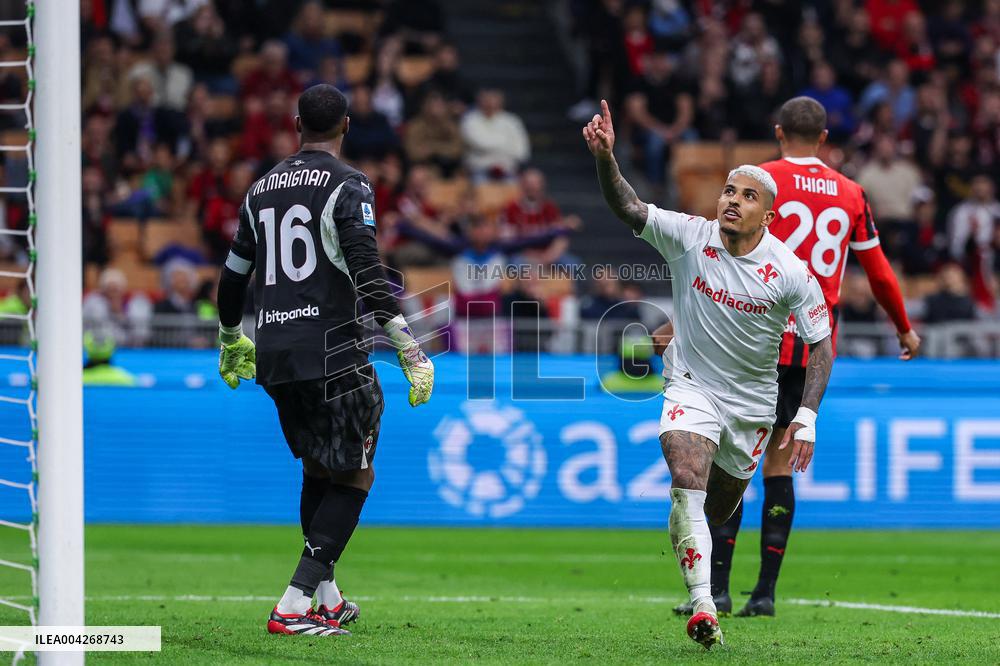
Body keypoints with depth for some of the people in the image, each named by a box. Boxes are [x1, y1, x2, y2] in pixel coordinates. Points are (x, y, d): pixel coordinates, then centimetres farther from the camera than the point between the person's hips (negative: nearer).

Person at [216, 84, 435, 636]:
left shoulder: (263, 188, 14)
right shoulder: (348, 186, -6)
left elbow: (234, 275, 21)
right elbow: (366, 273, -17)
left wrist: (231, 341, 38)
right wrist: (408, 348, -17)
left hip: (274, 353, 7)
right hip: (331, 351, -7)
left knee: (318, 470, 22)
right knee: (351, 478, 0)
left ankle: (328, 598, 24)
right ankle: (294, 606, -11)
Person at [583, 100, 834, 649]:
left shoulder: (789, 271, -13)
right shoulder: (689, 237, -13)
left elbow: (821, 341, -6)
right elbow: (628, 208, -22)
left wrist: (806, 416, -14)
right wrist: (604, 158, -42)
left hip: (752, 400, 1)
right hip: (691, 387, -1)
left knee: (720, 507, 12)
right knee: (688, 480, -24)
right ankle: (701, 605, -26)